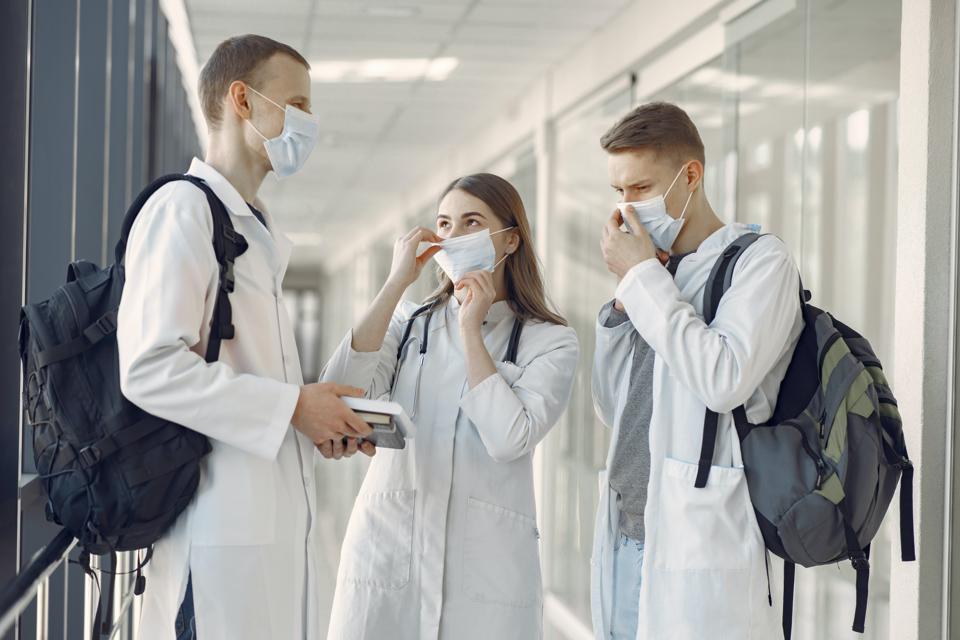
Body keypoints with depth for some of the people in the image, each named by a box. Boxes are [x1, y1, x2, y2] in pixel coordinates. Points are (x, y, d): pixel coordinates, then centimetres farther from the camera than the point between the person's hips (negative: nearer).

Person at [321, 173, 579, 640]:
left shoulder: (551, 341, 0)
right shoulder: (409, 320, 8)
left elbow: (510, 441, -15)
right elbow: (338, 397, -8)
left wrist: (471, 330, -8)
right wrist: (396, 283, -8)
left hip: (484, 562, -2)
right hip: (385, 549, 2)